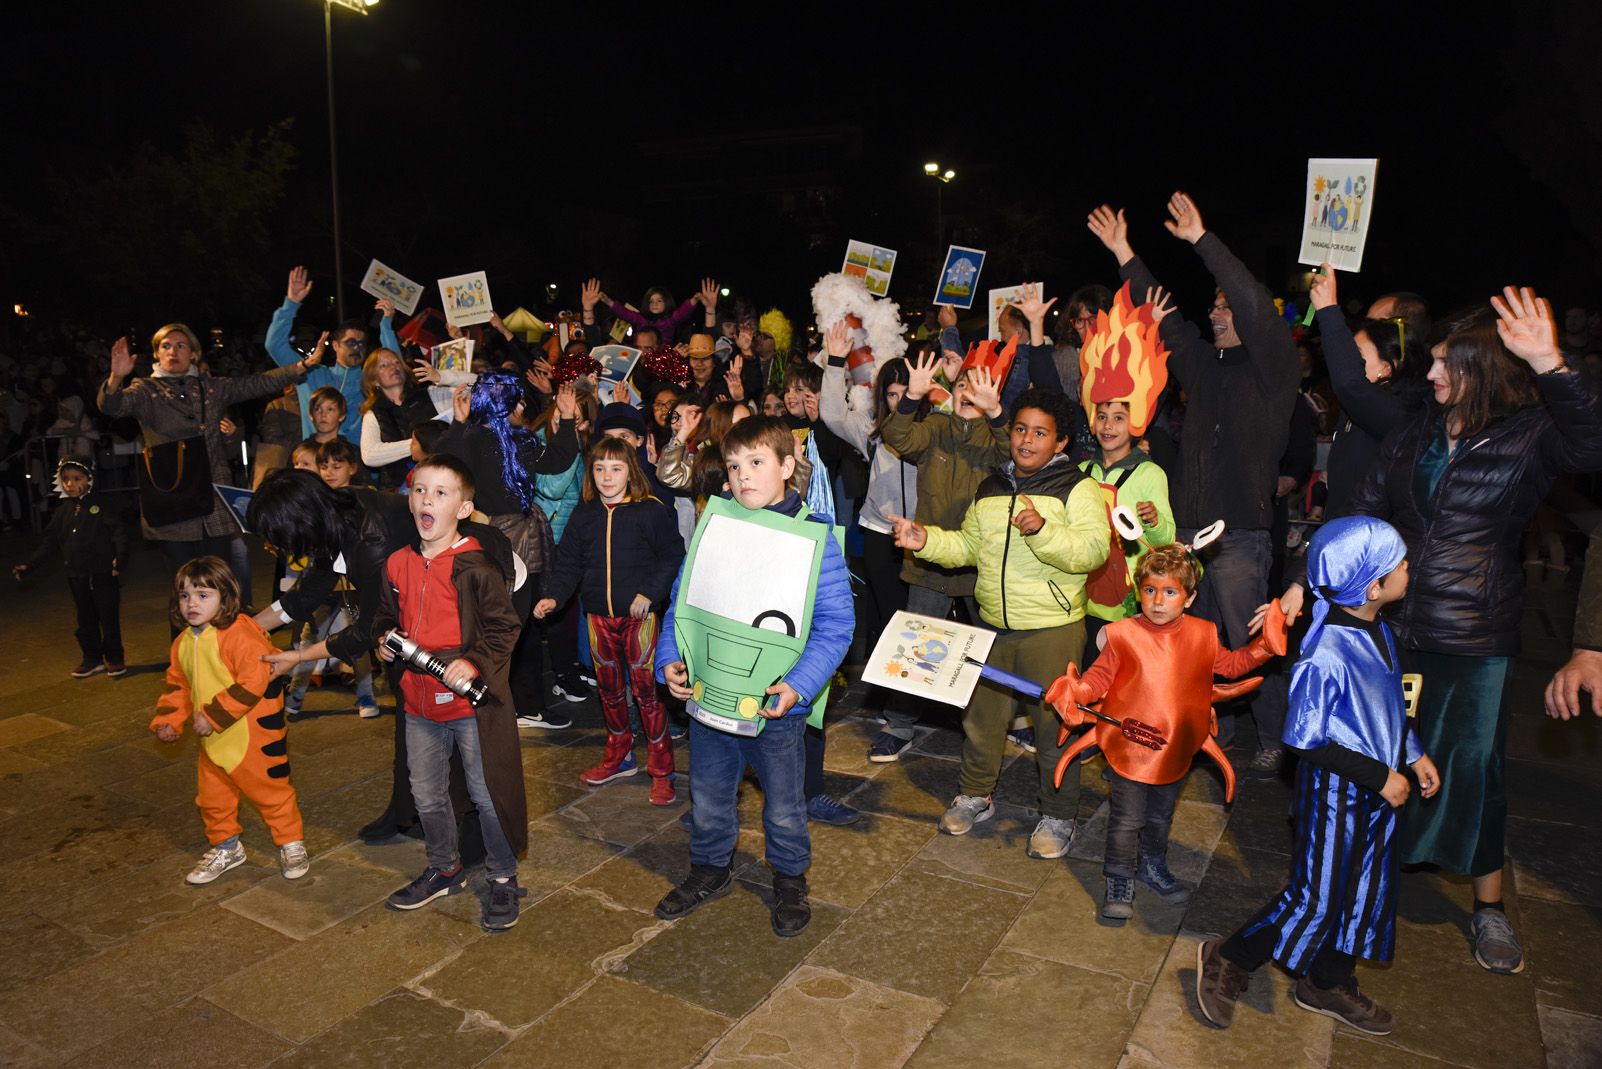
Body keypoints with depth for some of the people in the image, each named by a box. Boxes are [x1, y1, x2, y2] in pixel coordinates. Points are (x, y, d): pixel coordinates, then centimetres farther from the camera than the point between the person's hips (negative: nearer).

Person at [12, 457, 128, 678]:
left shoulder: (103, 504, -6)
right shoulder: (61, 512, 8)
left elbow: (118, 532, -14)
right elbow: (48, 542, 12)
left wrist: (120, 556, -29)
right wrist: (29, 565, 4)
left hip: (103, 574, -5)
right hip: (77, 576, 5)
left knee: (109, 618, 3)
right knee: (86, 620, 14)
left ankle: (114, 659, 14)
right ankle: (92, 658, 25)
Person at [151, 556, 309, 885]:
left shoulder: (239, 634, -22)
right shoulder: (184, 642, 5)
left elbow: (253, 681, -27)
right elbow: (178, 685, 17)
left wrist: (214, 716, -25)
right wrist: (167, 720, 4)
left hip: (252, 734, -8)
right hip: (212, 739, 8)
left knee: (270, 790, 6)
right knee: (212, 796, 19)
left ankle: (291, 844, 24)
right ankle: (225, 847, 40)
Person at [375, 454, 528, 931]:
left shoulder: (475, 566, -14)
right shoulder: (398, 564, 5)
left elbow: (505, 627, -12)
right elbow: (387, 616, 21)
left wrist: (474, 663, -25)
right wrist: (384, 639, 1)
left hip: (472, 702, -6)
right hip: (419, 701, 6)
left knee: (488, 795, 5)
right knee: (427, 795, 20)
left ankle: (504, 879, 25)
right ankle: (445, 869, 42)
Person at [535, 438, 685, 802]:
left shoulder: (652, 511, -7)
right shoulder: (583, 515, 6)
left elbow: (672, 556, -7)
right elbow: (568, 562, 8)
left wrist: (649, 593, -17)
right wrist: (553, 596, -7)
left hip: (639, 615, -5)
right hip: (599, 616, 5)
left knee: (646, 690, -3)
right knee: (609, 689, 16)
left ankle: (661, 771, 8)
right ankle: (619, 757, 33)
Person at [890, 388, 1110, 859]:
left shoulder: (1077, 488, -8)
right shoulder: (990, 489, 11)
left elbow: (1093, 550, -20)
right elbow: (968, 546, 16)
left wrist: (1042, 530, -34)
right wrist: (927, 540, 0)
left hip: (1052, 629, -5)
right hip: (992, 626, 6)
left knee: (1055, 723, 5)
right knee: (981, 715, 16)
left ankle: (1058, 816, 23)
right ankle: (975, 795, 36)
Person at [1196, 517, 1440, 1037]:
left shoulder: (1379, 632, -2)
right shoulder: (1325, 658, -30)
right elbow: (1308, 742, -23)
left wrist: (1414, 754, 9)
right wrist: (1380, 778, -19)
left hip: (1380, 788, 9)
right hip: (1335, 792, -9)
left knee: (1366, 889, 20)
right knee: (1317, 899, 3)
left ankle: (1328, 984, 40)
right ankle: (1226, 961, 22)